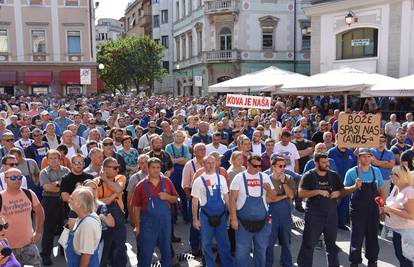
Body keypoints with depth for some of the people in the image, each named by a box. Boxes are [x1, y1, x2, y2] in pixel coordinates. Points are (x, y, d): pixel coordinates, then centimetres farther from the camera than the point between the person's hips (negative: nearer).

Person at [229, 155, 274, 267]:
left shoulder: (265, 177, 3)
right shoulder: (239, 178, -5)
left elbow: (270, 198, 9)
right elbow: (232, 199, -5)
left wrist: (269, 190, -14)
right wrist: (233, 218, -9)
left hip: (262, 222, 3)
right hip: (243, 222, -3)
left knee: (261, 250, 16)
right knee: (242, 251, 5)